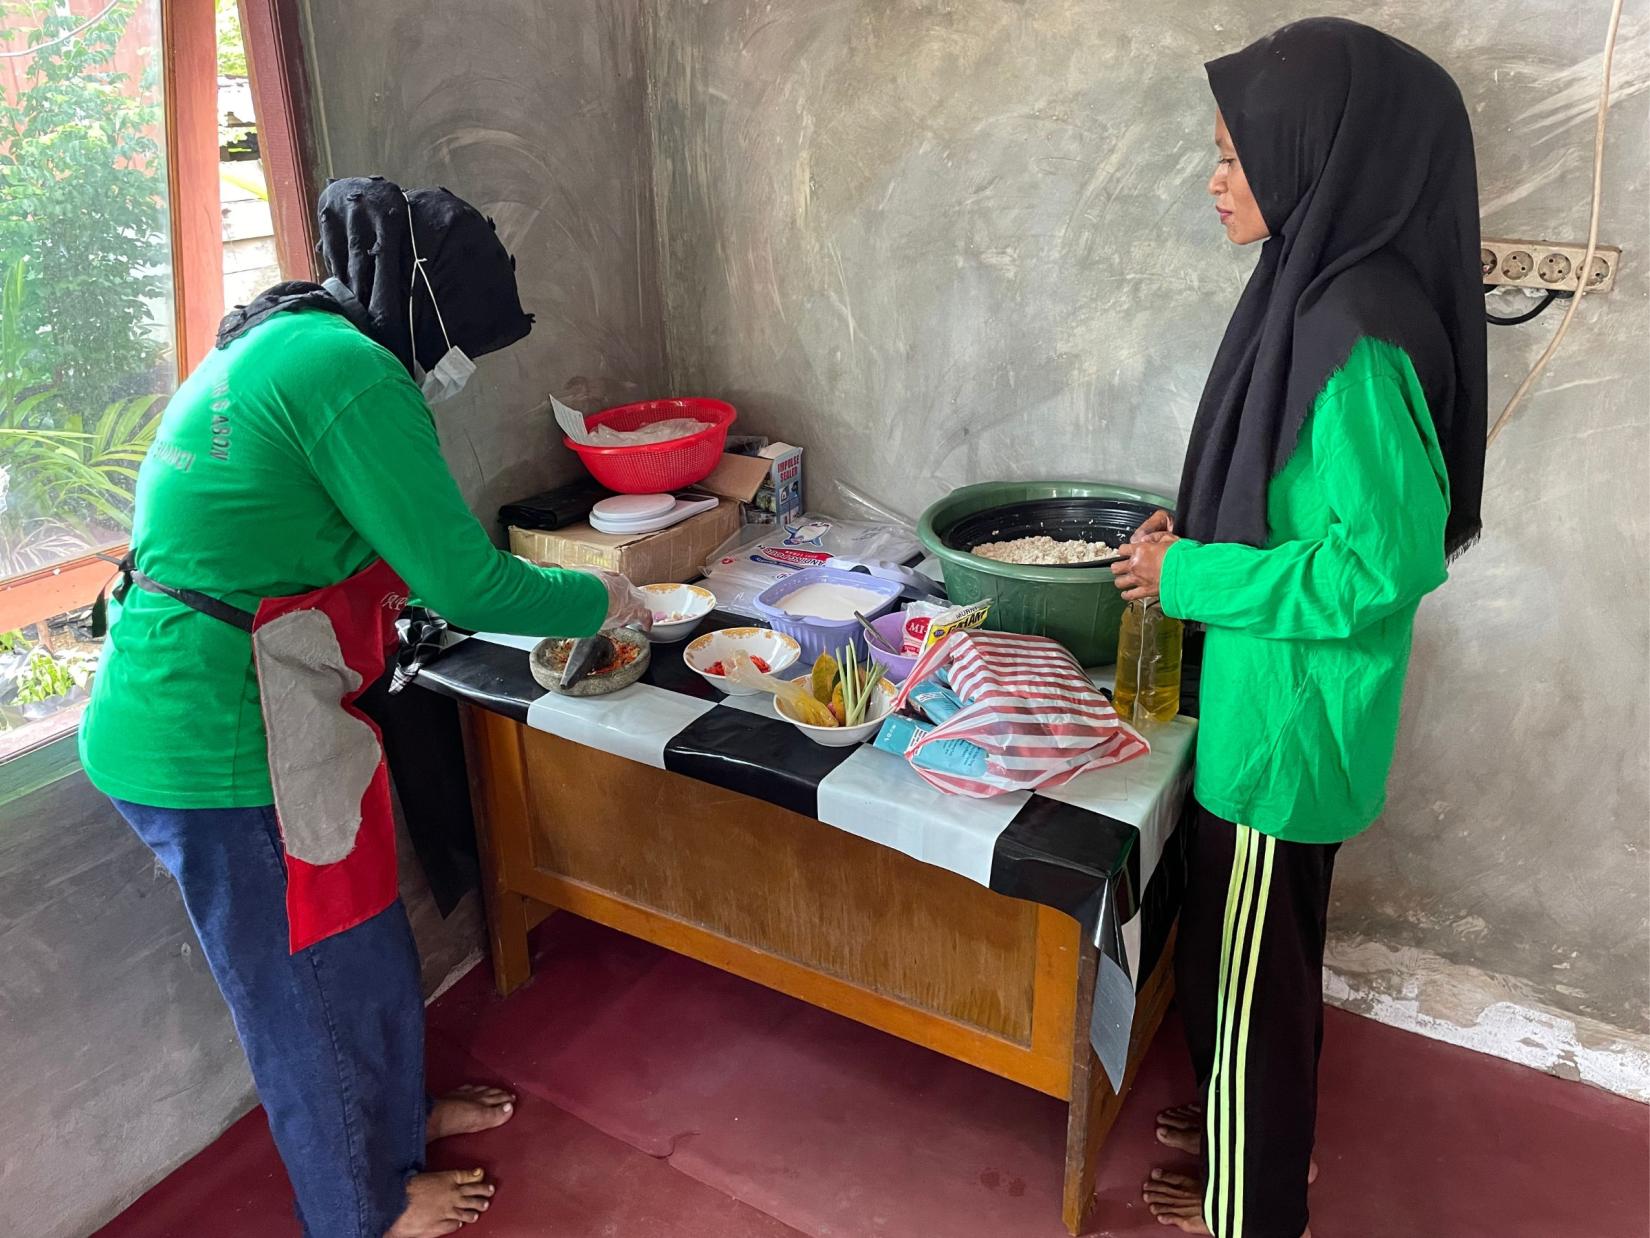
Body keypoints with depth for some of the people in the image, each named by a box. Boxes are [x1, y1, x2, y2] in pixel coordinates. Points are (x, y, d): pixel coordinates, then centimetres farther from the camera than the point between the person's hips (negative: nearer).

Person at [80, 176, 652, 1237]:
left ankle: (398, 1113, 50)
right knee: (308, 988, 12)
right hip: (223, 749, -10)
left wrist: (541, 601, 19)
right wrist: (596, 601, -3)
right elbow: (464, 580, -20)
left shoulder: (278, 347, 13)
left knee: (365, 943, 25)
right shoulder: (349, 369, -20)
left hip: (178, 713, 10)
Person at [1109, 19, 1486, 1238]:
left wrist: (1193, 577, -18)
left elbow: (1388, 563, -25)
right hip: (1279, 702, 9)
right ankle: (1267, 1125, 48)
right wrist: (1203, 534, 4)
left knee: (1243, 959, 9)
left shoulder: (1355, 333, -25)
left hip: (1290, 717, -9)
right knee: (1266, 945, 25)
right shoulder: (1322, 291, 4)